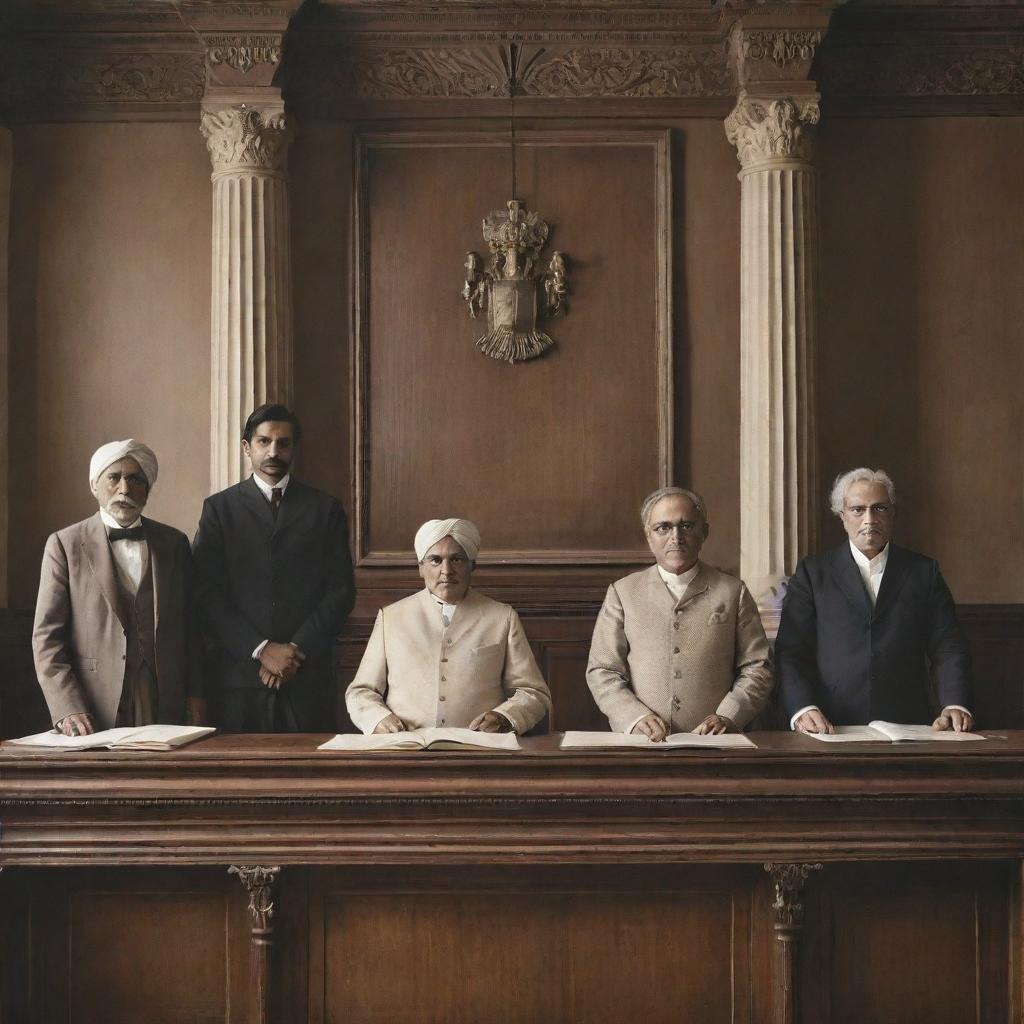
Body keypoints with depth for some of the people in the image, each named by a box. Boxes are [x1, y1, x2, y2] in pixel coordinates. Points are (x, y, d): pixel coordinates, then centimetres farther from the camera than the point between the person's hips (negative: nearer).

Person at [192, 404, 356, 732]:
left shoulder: (324, 509, 9)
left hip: (308, 676, 1)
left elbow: (341, 591, 3)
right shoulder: (219, 508, 8)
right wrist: (261, 649, -9)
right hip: (239, 675, 0)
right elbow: (207, 594, 0)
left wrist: (297, 651, -7)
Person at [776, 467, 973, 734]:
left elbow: (948, 649, 8)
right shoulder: (812, 572, 9)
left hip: (906, 729, 0)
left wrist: (955, 706, -9)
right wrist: (803, 709, -15)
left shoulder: (924, 571, 13)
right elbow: (790, 652, 1)